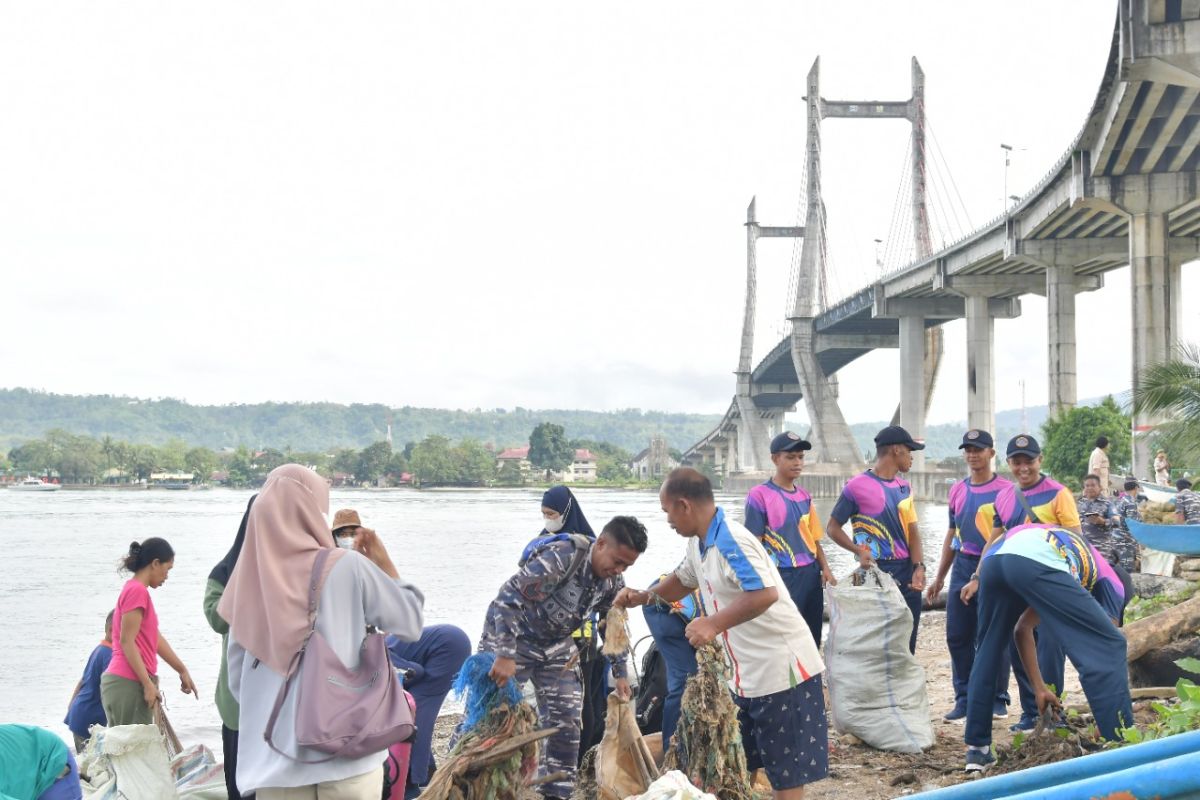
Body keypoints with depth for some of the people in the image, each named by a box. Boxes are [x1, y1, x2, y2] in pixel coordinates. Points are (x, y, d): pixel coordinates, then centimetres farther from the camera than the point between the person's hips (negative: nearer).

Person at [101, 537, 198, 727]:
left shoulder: (136, 591, 17)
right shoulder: (137, 591, -12)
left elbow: (156, 638, 21)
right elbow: (126, 641, -17)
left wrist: (182, 671, 23)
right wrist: (148, 684, -18)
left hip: (124, 683, 10)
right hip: (128, 684, -10)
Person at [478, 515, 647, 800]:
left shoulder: (612, 582, -8)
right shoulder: (560, 558, -33)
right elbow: (508, 599, -36)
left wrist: (620, 673, 10)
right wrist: (505, 656, -40)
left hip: (556, 647, 6)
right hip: (510, 640, -6)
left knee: (566, 721, 2)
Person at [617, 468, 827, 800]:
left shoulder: (730, 542, -24)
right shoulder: (699, 543, 7)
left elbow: (765, 595, -35)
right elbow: (684, 579, 25)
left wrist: (714, 624, -35)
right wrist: (642, 597, 12)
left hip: (781, 668, -10)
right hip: (747, 672, 10)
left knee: (786, 771, 0)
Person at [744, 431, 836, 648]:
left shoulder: (804, 496, 11)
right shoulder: (759, 495, -9)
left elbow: (813, 538, 16)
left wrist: (825, 569, 4)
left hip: (811, 574, 7)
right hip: (782, 577, -7)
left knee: (812, 640, 11)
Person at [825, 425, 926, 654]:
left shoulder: (904, 487, 12)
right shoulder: (857, 486, -9)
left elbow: (912, 530, 9)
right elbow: (832, 528, -3)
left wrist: (918, 567, -8)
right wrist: (858, 550, -19)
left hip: (907, 571, 6)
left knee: (907, 642, 9)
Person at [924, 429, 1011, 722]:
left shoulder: (1005, 489, -5)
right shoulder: (957, 490, 13)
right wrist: (939, 578, 18)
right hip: (962, 569, 6)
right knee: (957, 637, 6)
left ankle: (997, 700, 13)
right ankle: (964, 698, 16)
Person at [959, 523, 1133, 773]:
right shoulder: (1111, 582, 30)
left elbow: (1023, 629, 43)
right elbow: (1108, 650, 27)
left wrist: (1040, 690, 46)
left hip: (992, 560, 7)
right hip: (1035, 561, -6)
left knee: (988, 654, 25)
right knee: (1109, 648, 6)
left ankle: (977, 749, 27)